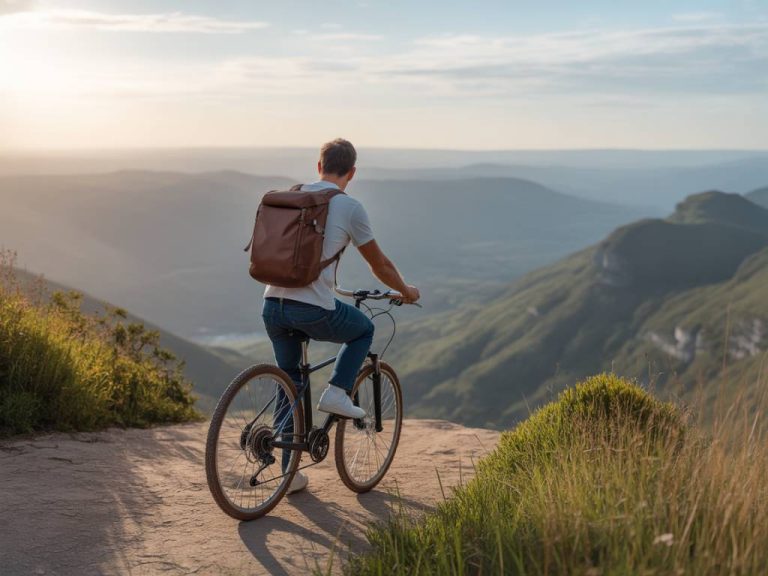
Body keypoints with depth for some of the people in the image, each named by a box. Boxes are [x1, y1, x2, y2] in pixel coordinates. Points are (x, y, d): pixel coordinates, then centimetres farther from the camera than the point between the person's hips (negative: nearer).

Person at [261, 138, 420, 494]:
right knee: (365, 330, 26)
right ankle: (337, 392, 10)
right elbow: (379, 265, 8)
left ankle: (290, 474, 21)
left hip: (273, 305, 5)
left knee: (290, 384, 20)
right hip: (314, 310, -5)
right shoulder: (349, 207, -1)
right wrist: (406, 291, 27)